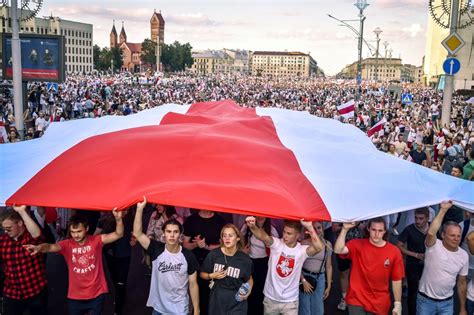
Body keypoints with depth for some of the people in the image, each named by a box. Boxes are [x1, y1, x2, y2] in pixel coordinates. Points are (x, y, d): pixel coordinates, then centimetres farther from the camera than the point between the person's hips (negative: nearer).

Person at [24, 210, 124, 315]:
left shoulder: (96, 241, -9)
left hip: (97, 294, -2)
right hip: (75, 296, 2)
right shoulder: (67, 244, -7)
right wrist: (39, 247, -50)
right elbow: (51, 247, -26)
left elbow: (118, 234, -17)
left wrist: (118, 219, -37)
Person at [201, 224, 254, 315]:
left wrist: (248, 291, -9)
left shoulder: (244, 259, -8)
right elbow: (202, 274, 5)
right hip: (217, 301, 1)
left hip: (237, 303, -1)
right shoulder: (213, 254, -8)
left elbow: (249, 279, 8)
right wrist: (212, 276, -13)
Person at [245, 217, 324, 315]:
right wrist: (252, 226, -51)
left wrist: (309, 227, -33)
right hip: (271, 298, 1)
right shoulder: (276, 244, -11)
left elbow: (319, 247, -29)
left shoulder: (301, 250, -11)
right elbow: (262, 236, -31)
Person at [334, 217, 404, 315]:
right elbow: (338, 250, -25)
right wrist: (345, 229, -33)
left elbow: (396, 280, 0)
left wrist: (397, 304, 0)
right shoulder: (357, 245, -8)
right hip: (357, 300, -1)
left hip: (380, 304, 1)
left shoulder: (394, 252, -6)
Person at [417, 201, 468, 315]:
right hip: (426, 300, -3)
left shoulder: (463, 255, -2)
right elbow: (431, 232, -39)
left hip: (447, 302, 4)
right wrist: (443, 209, -35)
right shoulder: (434, 246, -15)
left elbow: (462, 282, 8)